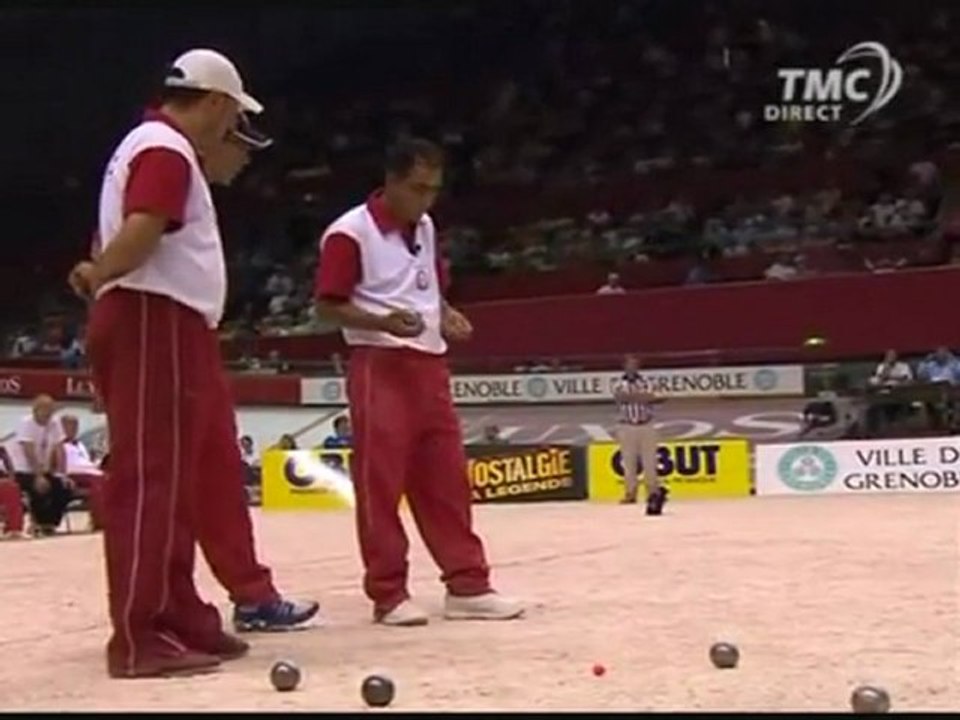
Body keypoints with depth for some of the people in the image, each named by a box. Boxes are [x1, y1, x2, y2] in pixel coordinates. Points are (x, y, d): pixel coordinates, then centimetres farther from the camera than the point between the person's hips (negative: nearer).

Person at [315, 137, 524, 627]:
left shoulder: (424, 228, 15)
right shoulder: (350, 233, -9)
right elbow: (328, 305, -11)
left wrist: (446, 316, 5)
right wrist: (383, 322, -25)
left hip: (429, 365, 8)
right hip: (380, 368, -7)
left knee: (447, 478, 8)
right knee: (380, 482, -4)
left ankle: (467, 585, 13)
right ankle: (388, 594, 4)